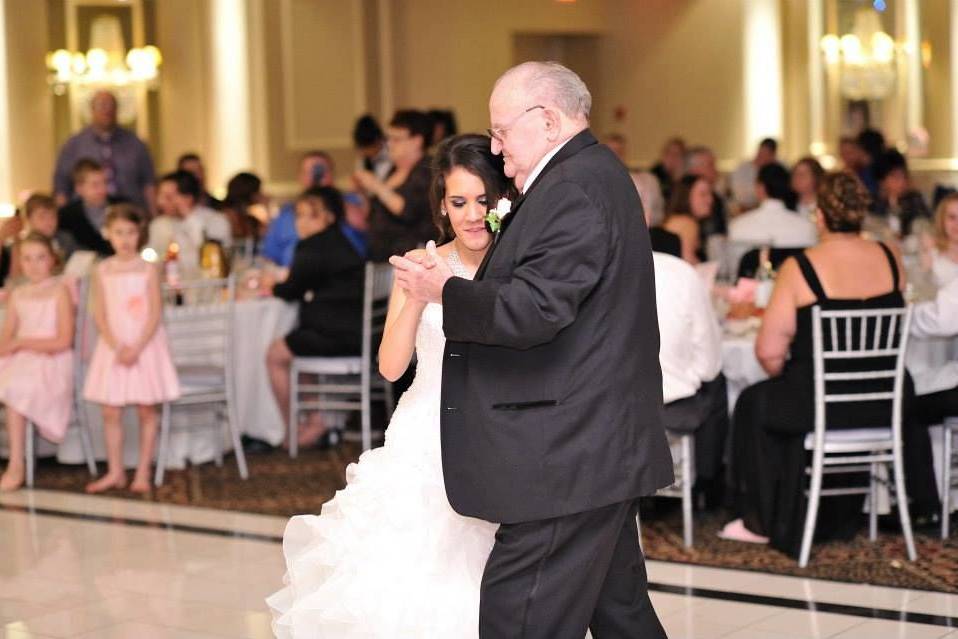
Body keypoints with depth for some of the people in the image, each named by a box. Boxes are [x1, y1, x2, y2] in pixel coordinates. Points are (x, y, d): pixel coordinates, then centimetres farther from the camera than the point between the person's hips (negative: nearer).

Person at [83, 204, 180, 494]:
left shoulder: (148, 269, -4)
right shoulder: (103, 270, 3)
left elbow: (155, 313, -8)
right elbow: (100, 314, 0)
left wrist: (137, 348, -17)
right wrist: (116, 346, -13)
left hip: (144, 345, -2)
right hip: (113, 347, 3)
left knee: (146, 410, 1)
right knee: (110, 412, 3)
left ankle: (143, 472, 9)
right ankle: (115, 472, 13)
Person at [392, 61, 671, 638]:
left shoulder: (572, 190, -17)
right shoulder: (597, 173, 17)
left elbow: (533, 309, -25)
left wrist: (447, 291, -12)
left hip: (569, 457, -11)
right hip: (607, 449, 11)